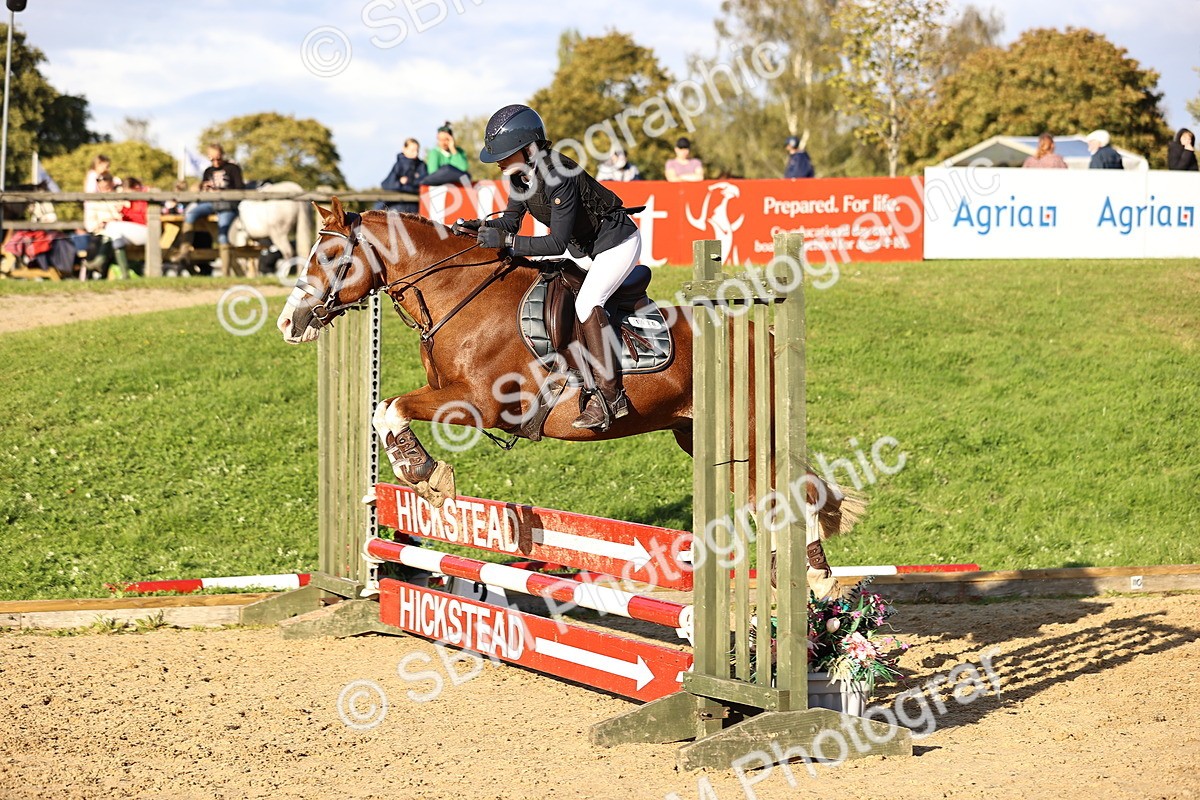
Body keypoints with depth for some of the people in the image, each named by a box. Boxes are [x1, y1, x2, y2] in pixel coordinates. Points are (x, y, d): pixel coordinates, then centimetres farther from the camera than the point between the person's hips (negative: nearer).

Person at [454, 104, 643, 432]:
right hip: (580, 245, 10)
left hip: (617, 242, -10)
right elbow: (510, 222, 5)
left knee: (586, 303, -27)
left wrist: (505, 241, -35)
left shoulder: (558, 176, -33)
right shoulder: (520, 175, -7)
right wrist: (477, 227, -13)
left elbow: (557, 243, -33)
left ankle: (610, 395, -22)